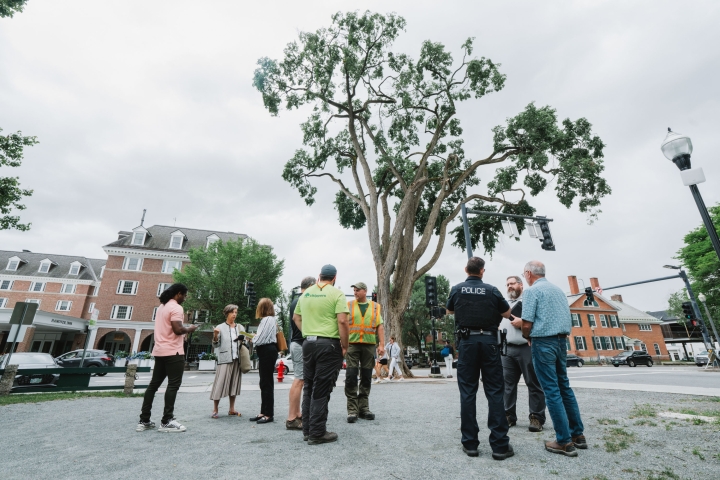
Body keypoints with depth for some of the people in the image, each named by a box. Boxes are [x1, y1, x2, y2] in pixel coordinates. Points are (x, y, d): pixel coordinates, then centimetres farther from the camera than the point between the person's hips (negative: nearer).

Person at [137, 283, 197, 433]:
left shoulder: (162, 306, 16)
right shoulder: (176, 308, -14)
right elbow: (177, 329, -23)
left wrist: (184, 331, 17)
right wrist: (189, 329, -5)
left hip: (160, 351, 10)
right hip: (173, 352, -10)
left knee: (154, 384, 13)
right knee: (173, 385, -4)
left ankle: (144, 421, 18)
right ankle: (167, 422, -2)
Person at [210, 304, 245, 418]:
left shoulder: (240, 327, 12)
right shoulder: (220, 327, 2)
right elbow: (215, 345, -1)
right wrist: (215, 336, -19)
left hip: (237, 359, 4)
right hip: (225, 359, -4)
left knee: (234, 384, 8)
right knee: (220, 383, -5)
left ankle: (231, 409, 16)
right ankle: (215, 410, 7)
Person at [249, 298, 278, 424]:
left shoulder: (267, 320, -17)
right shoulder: (271, 319, 14)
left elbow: (259, 339, -19)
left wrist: (253, 338, 0)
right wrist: (256, 338, 5)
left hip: (267, 352, -10)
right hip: (267, 351, 10)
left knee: (266, 383, -2)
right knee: (264, 383, 15)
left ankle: (268, 414, 7)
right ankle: (264, 412, 24)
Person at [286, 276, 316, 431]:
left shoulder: (294, 301, 14)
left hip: (295, 343, 10)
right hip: (303, 344, -10)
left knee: (298, 380, 14)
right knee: (299, 380, -6)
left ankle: (297, 414, 21)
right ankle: (292, 419, 0)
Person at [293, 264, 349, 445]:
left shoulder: (306, 293, 9)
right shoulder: (336, 293, -9)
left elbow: (296, 317, 18)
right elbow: (342, 321, -18)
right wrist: (345, 346, -9)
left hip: (308, 343, 6)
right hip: (329, 344, -6)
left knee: (309, 387, 16)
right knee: (321, 390, 2)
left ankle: (307, 430, 26)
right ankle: (317, 433, 11)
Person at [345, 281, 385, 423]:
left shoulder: (375, 307, 11)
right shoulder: (349, 305, 8)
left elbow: (380, 327, 7)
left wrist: (382, 345, -2)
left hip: (369, 346, 2)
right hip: (352, 344, -1)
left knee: (366, 378, 7)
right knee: (351, 377, -5)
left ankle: (364, 408, 18)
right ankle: (352, 410, 4)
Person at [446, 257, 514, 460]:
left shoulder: (456, 289, 0)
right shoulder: (492, 290, -2)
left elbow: (449, 311, 17)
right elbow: (507, 313, 10)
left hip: (467, 341, 0)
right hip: (489, 341, 0)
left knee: (468, 392, 5)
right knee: (494, 391, 5)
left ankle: (470, 443, 10)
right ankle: (500, 445, 7)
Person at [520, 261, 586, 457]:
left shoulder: (532, 291, -10)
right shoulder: (558, 290, 14)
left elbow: (527, 324, -14)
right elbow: (567, 319, 18)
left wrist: (528, 338, 4)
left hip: (544, 342, -8)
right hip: (561, 341, 8)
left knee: (552, 391, -1)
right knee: (564, 386, 17)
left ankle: (565, 441, 5)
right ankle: (577, 434, 24)